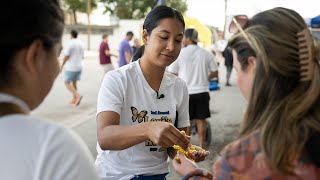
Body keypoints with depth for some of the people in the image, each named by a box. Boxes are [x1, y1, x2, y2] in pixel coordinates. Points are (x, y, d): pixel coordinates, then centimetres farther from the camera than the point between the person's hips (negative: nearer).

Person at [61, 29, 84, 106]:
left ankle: (77, 95, -19)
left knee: (67, 83, -1)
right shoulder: (80, 44, 8)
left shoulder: (70, 43, -12)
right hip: (79, 66, 7)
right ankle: (74, 100, 15)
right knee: (74, 82, 15)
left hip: (71, 67, -7)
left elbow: (66, 56, -14)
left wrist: (62, 65, -4)